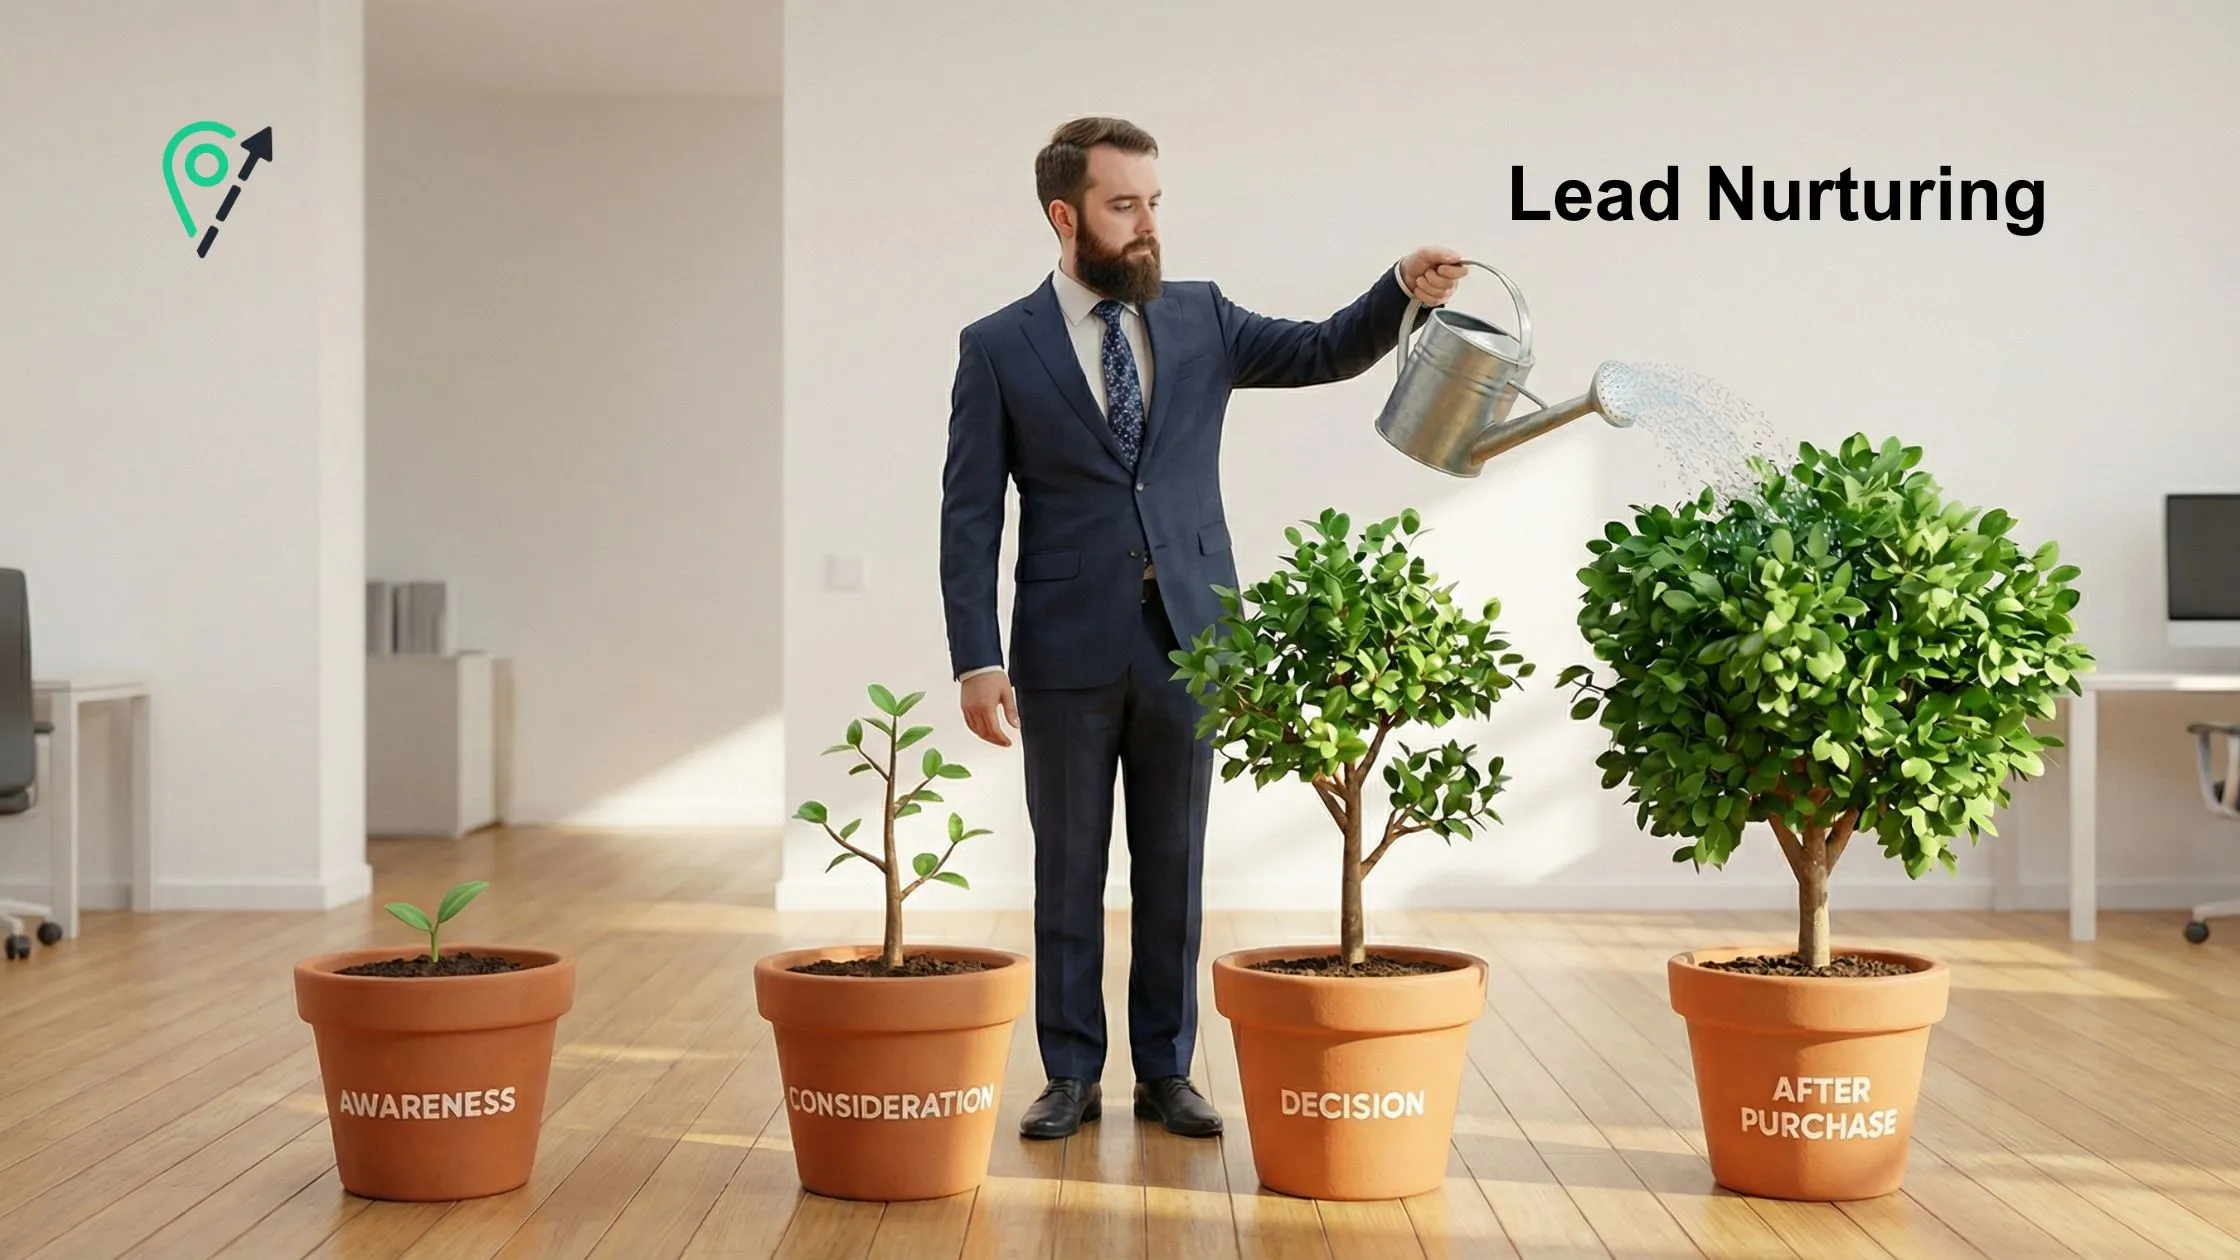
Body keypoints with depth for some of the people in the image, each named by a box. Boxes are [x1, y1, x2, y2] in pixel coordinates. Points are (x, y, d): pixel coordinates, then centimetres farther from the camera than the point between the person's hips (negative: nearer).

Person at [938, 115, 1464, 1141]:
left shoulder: (1200, 317, 7)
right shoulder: (1000, 348, -1)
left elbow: (1325, 353, 5)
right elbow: (970, 516, -3)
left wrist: (1403, 288, -14)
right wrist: (977, 659, -11)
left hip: (1186, 635, 2)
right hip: (1069, 645, -2)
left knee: (1174, 867, 9)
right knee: (1069, 865, 7)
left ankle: (1167, 1072, 19)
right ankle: (1072, 1074, 18)